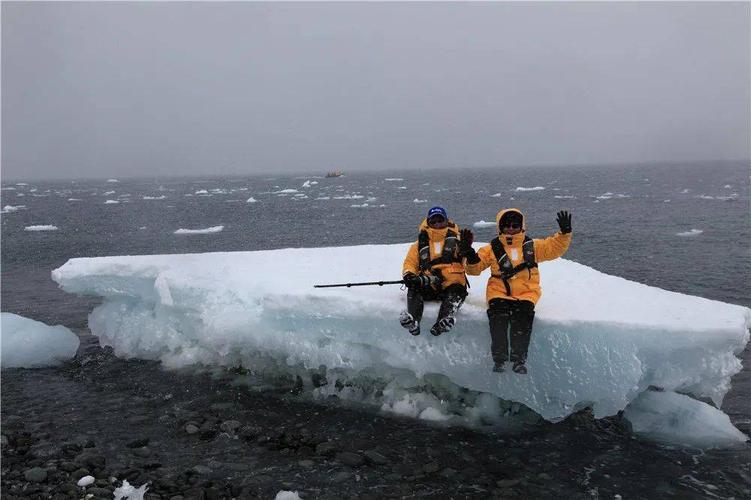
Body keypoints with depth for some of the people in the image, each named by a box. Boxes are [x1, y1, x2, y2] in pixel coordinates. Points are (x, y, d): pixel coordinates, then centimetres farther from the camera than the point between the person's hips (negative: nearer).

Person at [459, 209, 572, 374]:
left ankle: (519, 360, -24)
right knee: (498, 315, -29)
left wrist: (564, 233, -6)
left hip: (526, 293, 0)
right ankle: (499, 359, -23)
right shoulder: (492, 249, 12)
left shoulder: (533, 246, 15)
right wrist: (469, 253, -14)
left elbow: (555, 248, 10)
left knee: (523, 316, -29)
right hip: (499, 292, 0)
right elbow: (475, 268, 5)